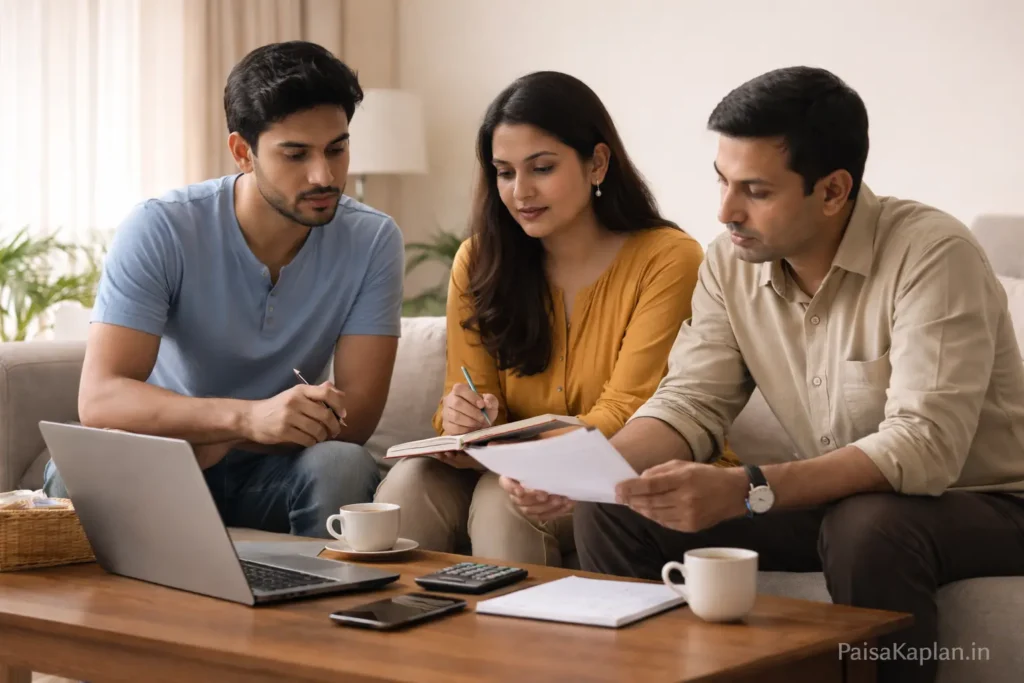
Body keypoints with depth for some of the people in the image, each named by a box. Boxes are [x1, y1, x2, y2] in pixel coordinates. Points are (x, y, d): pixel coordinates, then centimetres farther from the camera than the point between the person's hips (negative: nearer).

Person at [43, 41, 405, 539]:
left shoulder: (372, 241, -10)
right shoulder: (160, 230, -16)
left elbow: (355, 418, -13)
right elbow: (99, 400, -26)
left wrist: (217, 442, -26)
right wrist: (248, 416, -42)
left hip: (273, 473, 2)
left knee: (342, 465, -31)